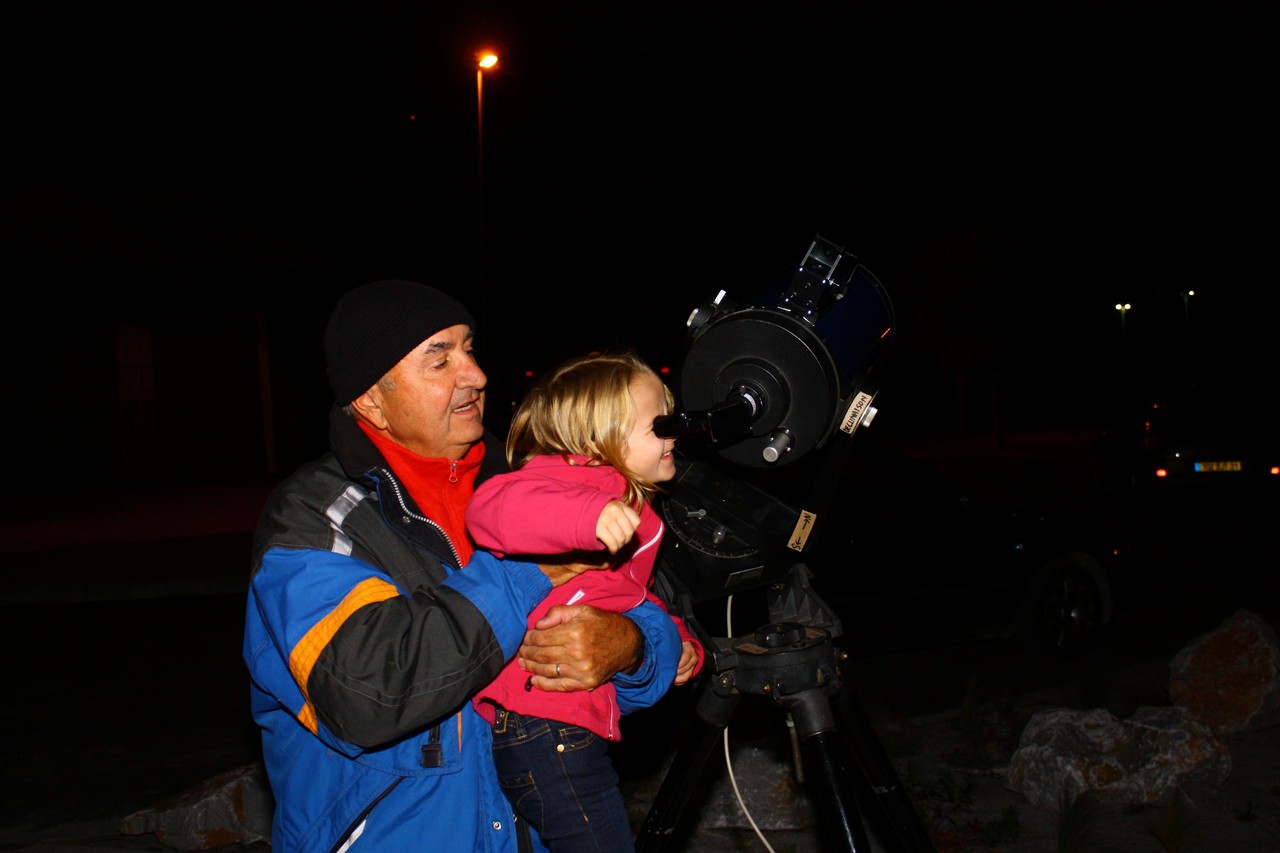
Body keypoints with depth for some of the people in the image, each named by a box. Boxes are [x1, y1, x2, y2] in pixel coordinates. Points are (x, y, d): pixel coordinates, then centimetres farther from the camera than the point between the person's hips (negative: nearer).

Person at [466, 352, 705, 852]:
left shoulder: (633, 507, 18)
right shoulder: (575, 477, -15)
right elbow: (491, 509, -35)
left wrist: (676, 641, 15)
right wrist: (589, 514, -50)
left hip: (577, 724, 10)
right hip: (546, 731, -10)